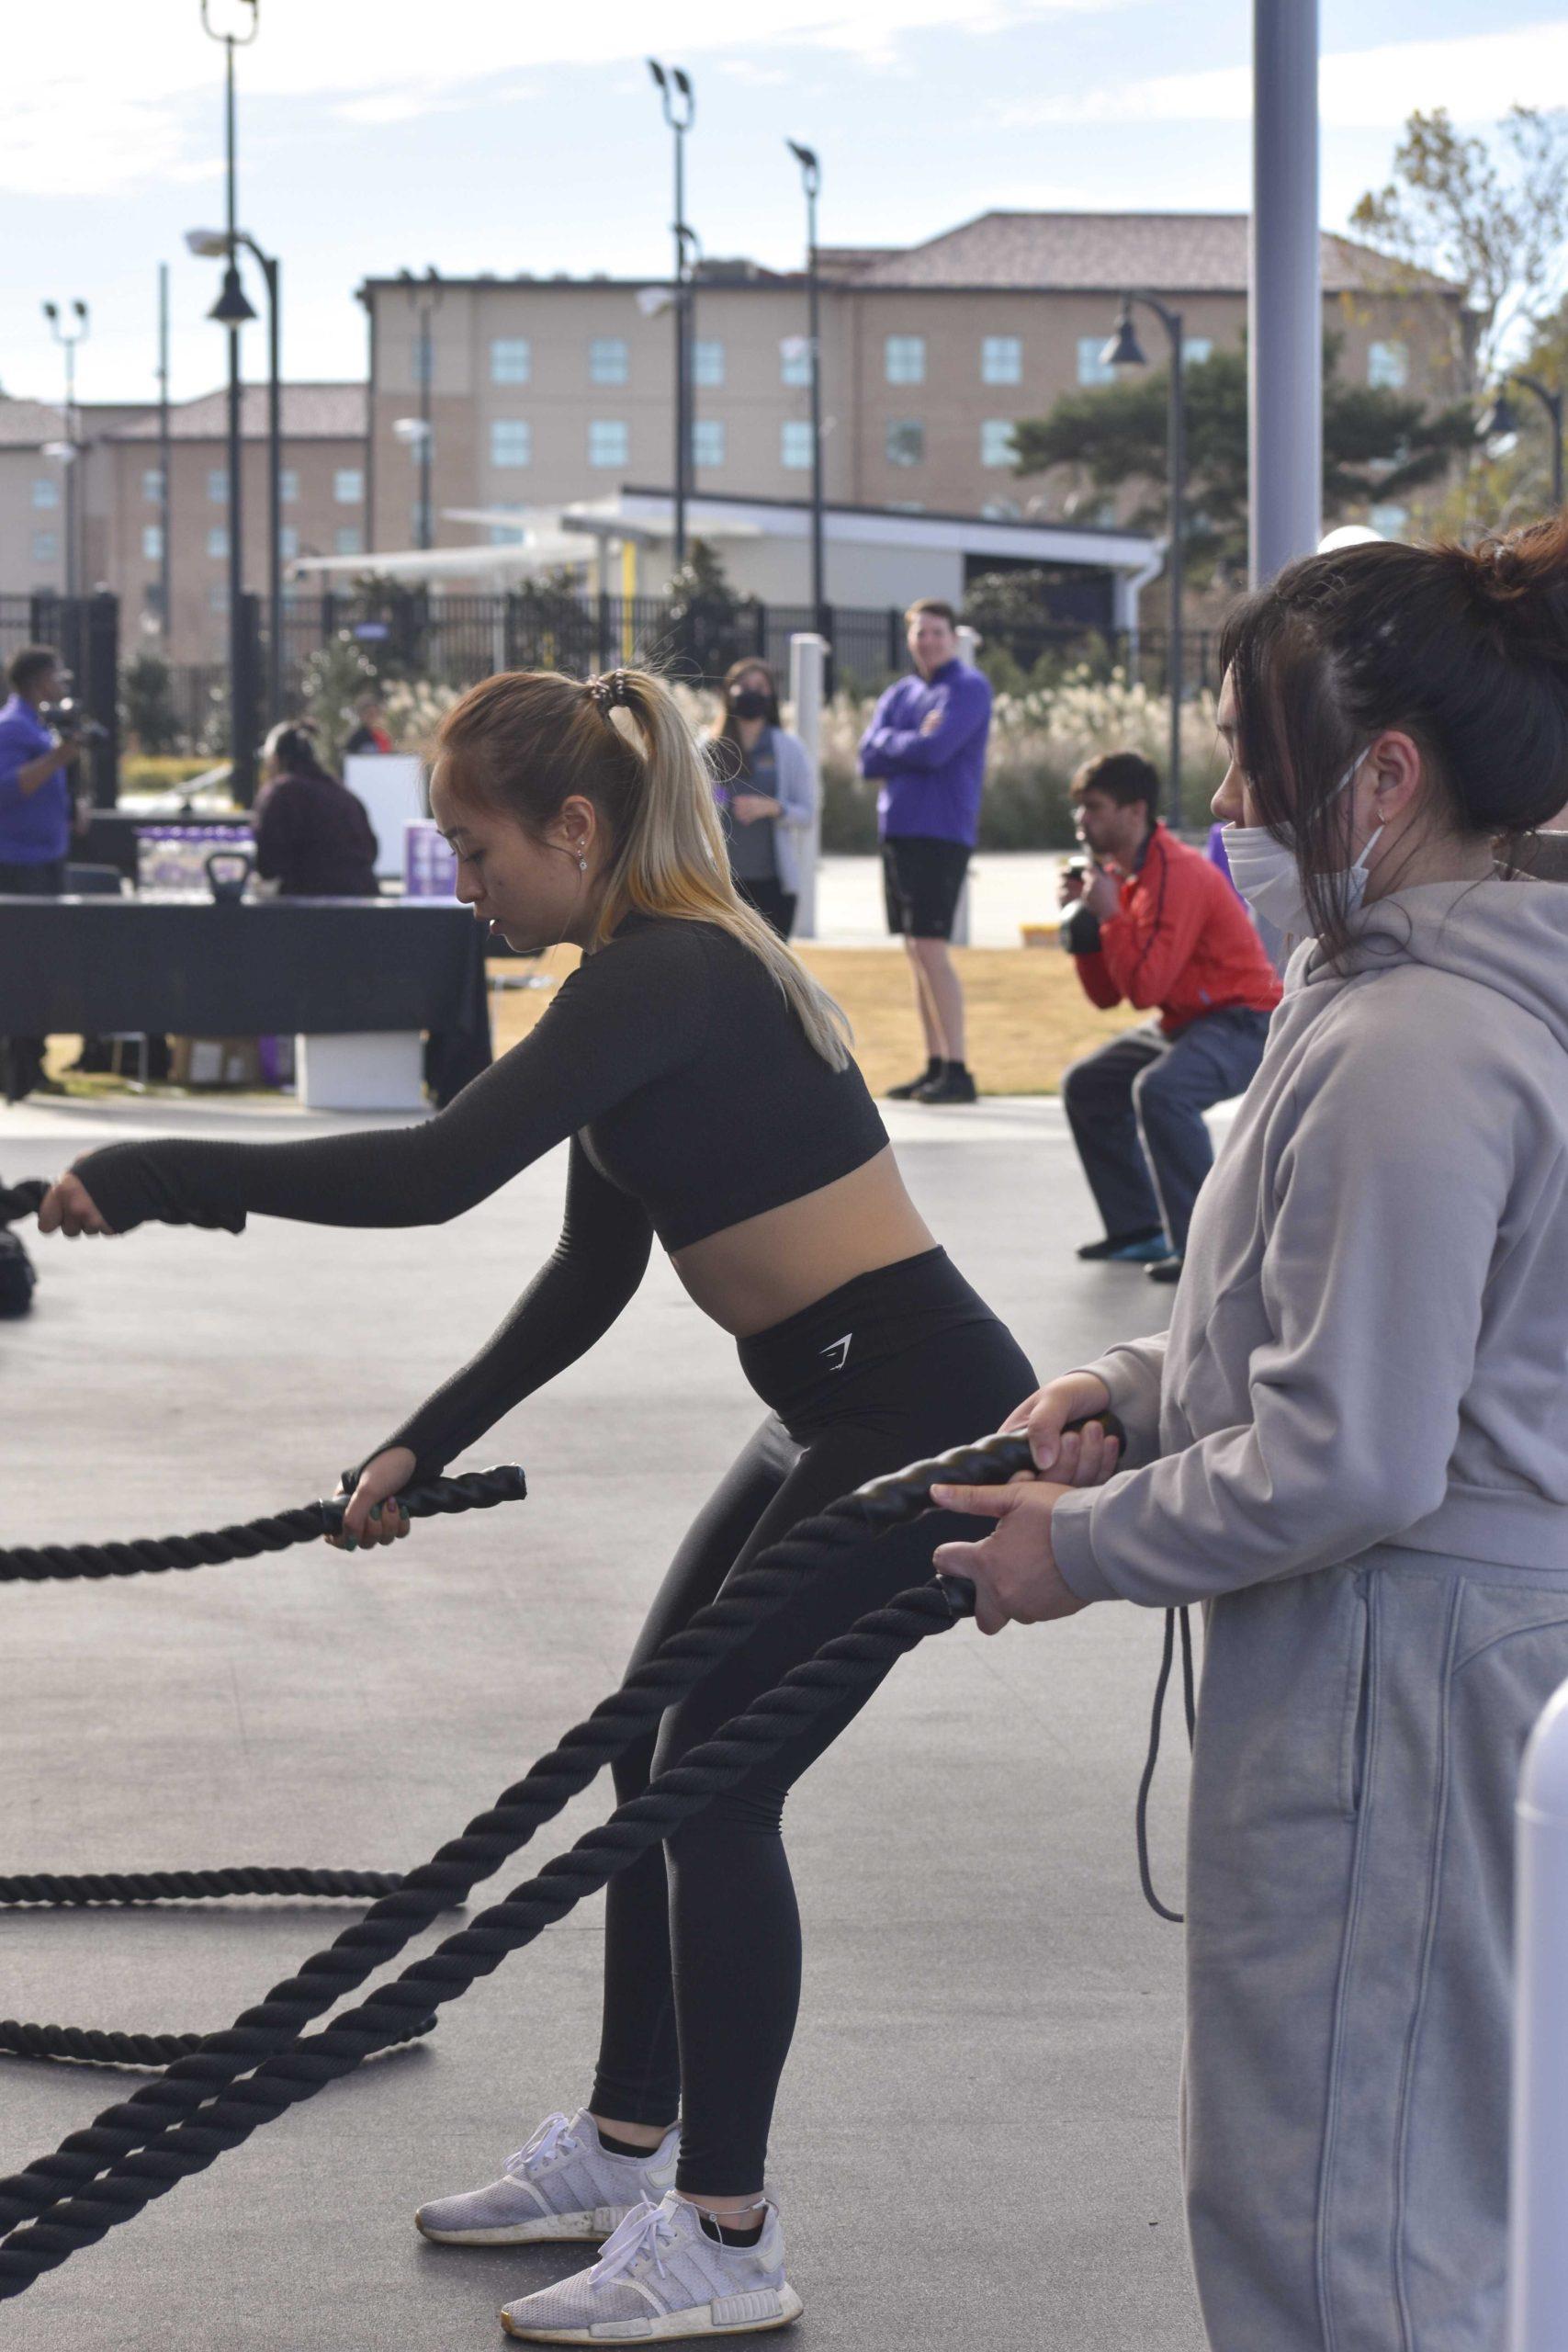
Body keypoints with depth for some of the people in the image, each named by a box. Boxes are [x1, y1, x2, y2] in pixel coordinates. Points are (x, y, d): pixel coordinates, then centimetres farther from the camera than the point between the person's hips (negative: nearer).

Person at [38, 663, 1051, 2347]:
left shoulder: (668, 978, -20)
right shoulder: (649, 973, 10)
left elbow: (435, 1173, -32)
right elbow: (593, 1276, 17)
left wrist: (157, 1177, -28)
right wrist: (422, 1447, 16)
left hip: (918, 1410, -10)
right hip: (842, 1415, 10)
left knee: (717, 1782, -7)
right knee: (662, 1752, 16)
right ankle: (624, 2151, 30)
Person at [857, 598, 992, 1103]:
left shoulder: (969, 688, -4)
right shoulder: (899, 695, 16)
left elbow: (935, 750, -17)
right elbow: (869, 758, 5)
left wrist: (891, 744, 0)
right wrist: (914, 741, -8)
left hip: (941, 832, -7)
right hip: (898, 830, 7)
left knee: (930, 949, -13)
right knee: (916, 953, 8)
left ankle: (956, 1070, -12)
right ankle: (934, 1066, 12)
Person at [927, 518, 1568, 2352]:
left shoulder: (1409, 1053, -24)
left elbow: (1344, 1462, -25)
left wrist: (1084, 1549, -11)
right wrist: (1135, 1387, 9)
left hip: (1385, 1667, -10)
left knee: (1327, 2201, 2)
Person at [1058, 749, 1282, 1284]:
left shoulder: (1177, 874, -22)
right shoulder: (1122, 874, 8)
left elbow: (1144, 988, -28)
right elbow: (1107, 996, 9)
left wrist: (1109, 914, -21)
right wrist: (1081, 920, -2)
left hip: (1244, 1022, -11)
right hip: (1184, 1022, 11)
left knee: (1159, 1090, -34)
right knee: (1086, 1086, 13)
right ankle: (1139, 1231, 19)